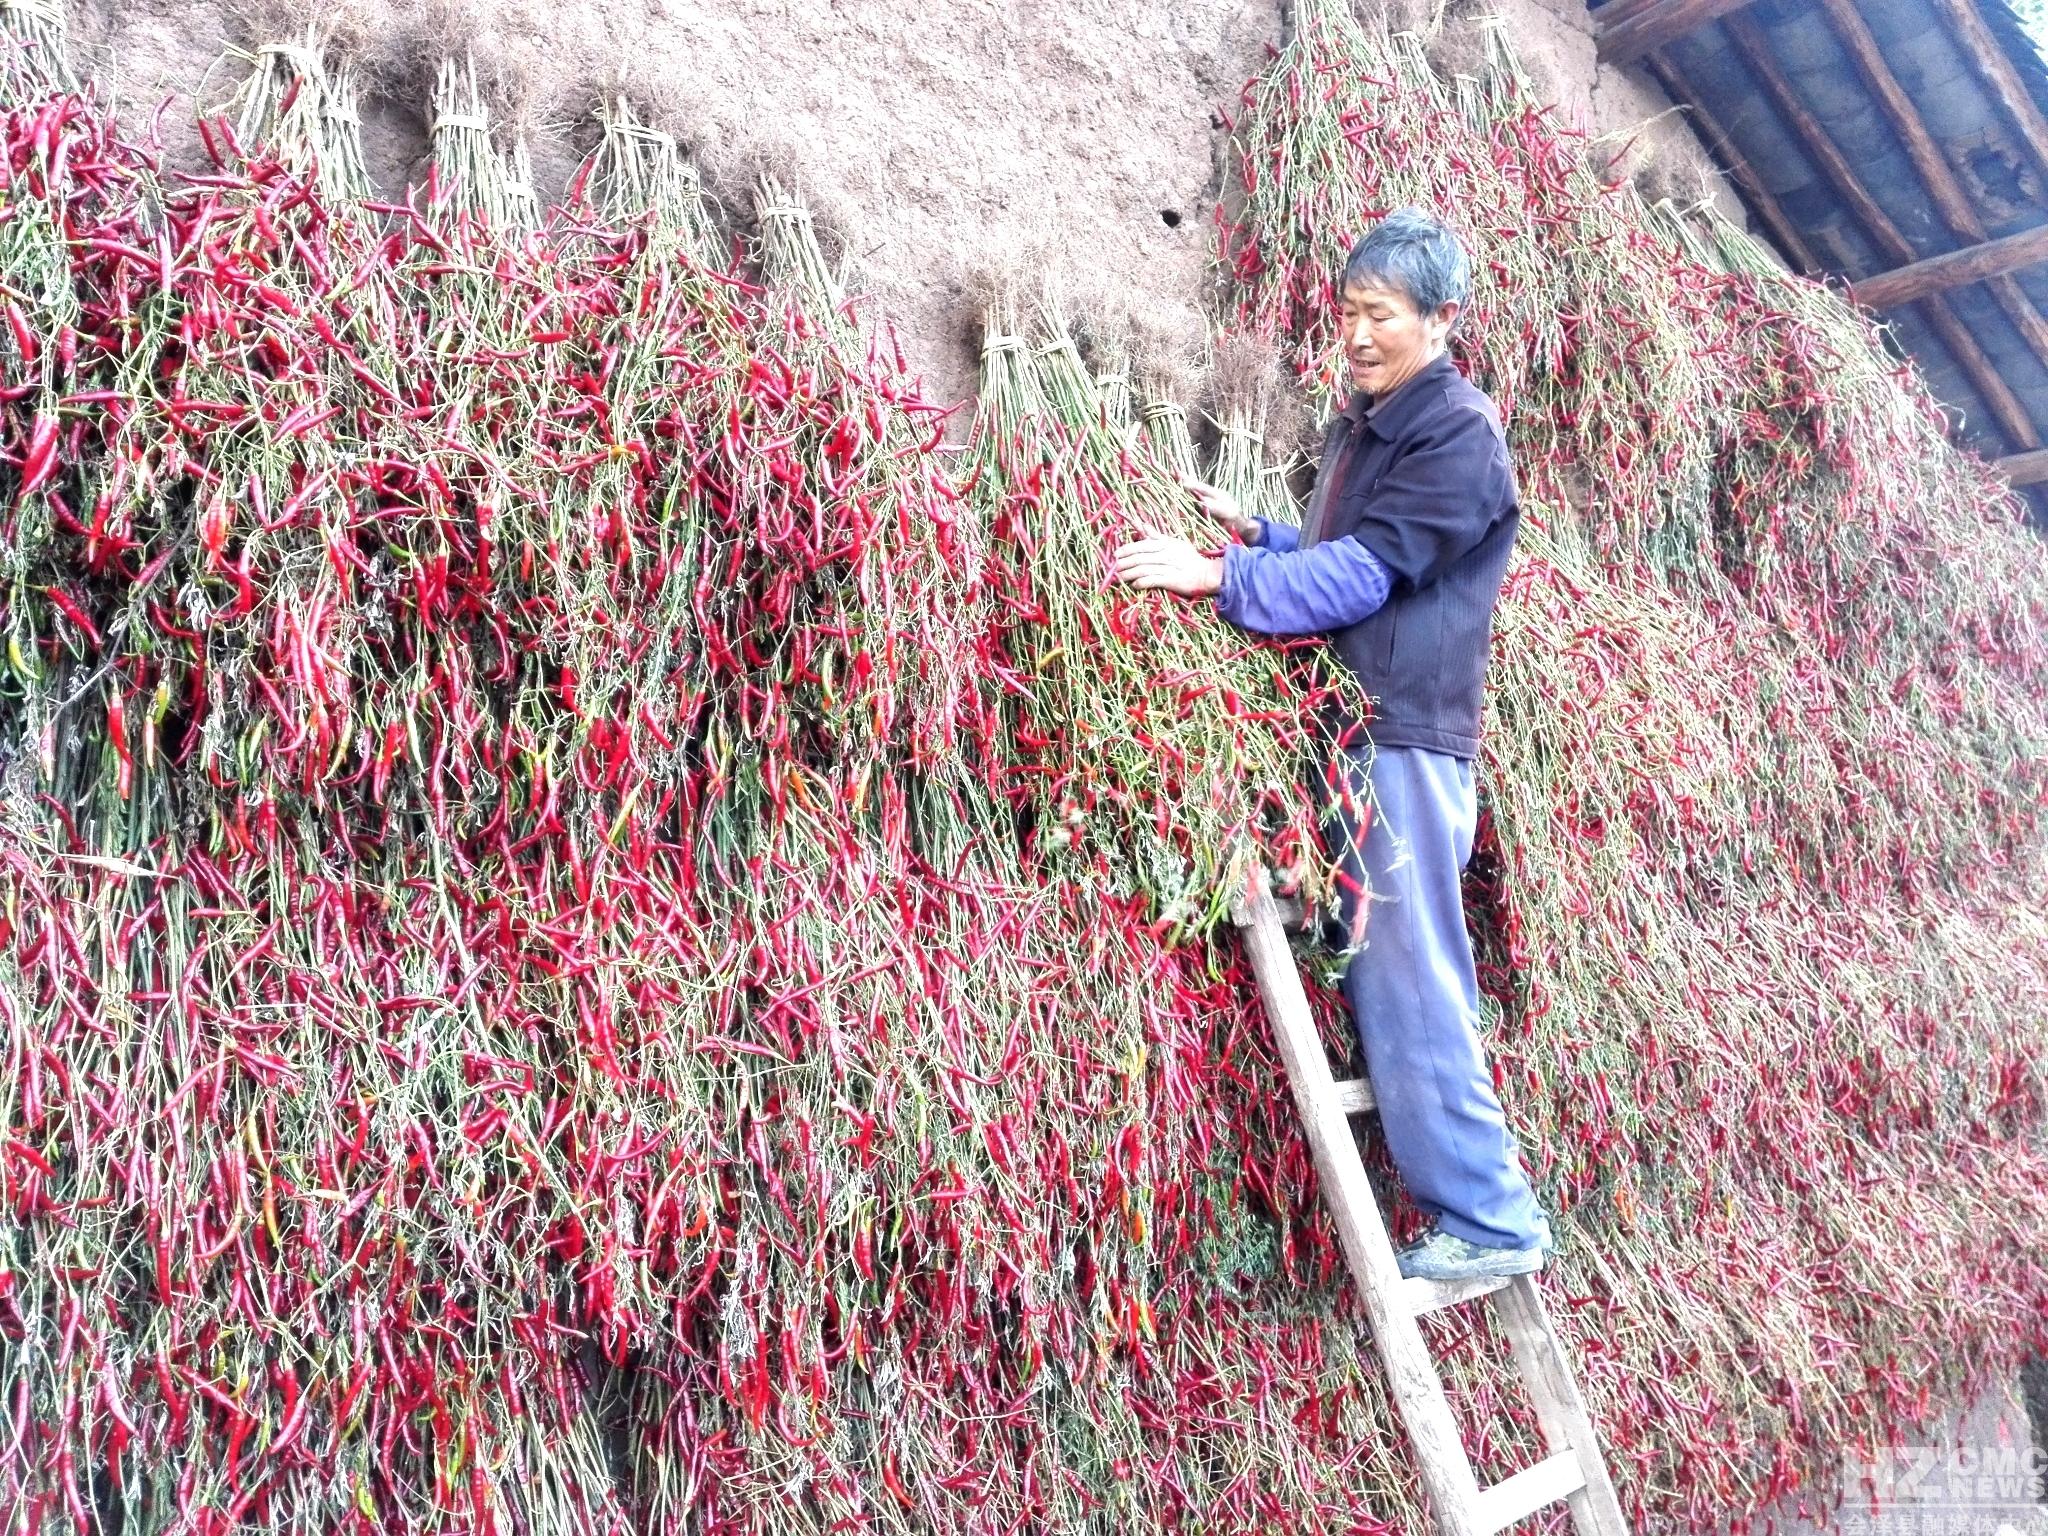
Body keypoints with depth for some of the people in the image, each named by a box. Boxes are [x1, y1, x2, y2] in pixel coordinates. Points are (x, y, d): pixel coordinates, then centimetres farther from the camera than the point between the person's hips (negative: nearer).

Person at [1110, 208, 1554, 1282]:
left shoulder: (1459, 437, -9)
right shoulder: (1359, 426, 19)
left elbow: (1362, 576, -19)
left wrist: (1214, 576, -21)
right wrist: (1253, 533, 11)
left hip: (1409, 738, -9)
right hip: (1354, 731, 9)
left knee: (1407, 975, -7)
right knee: (1378, 970, 12)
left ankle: (1489, 1220, 3)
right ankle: (1478, 1169, 23)